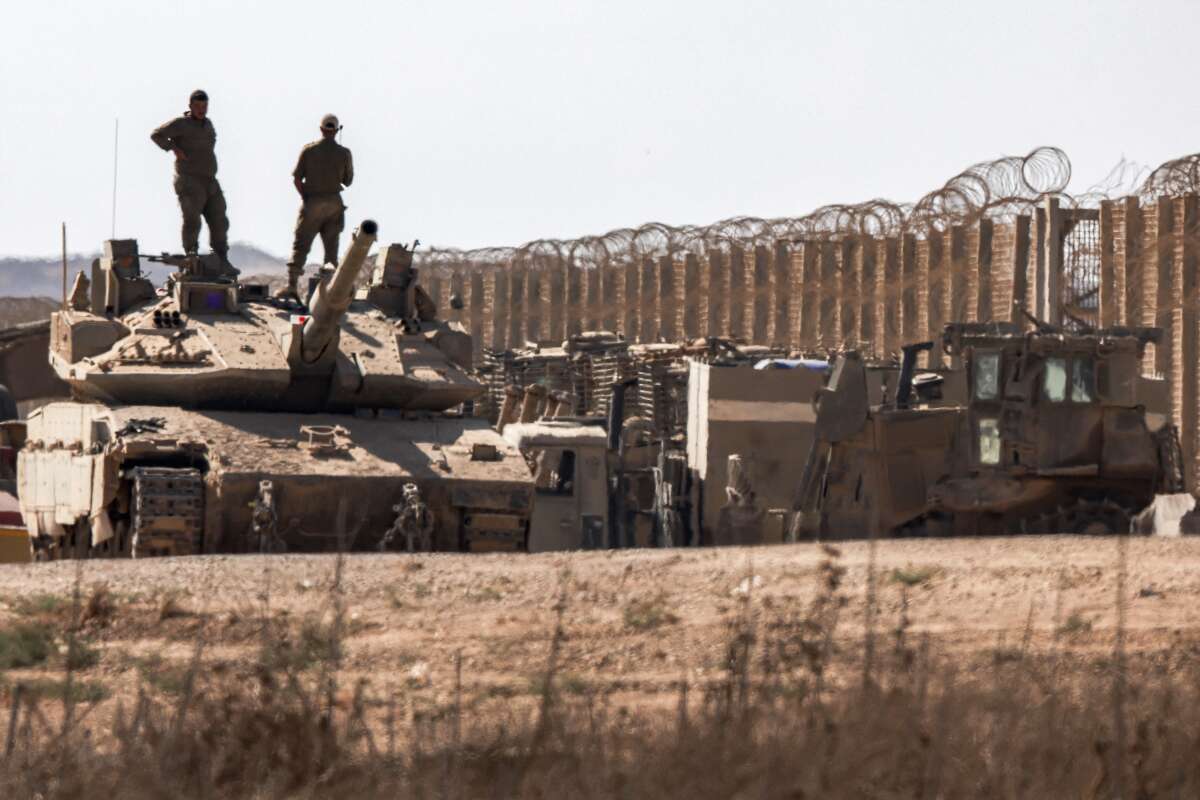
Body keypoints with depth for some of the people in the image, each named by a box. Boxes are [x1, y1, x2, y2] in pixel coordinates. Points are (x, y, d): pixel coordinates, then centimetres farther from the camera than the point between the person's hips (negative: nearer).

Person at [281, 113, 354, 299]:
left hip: (312, 202, -1)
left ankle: (292, 285, -10)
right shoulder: (344, 153, -3)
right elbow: (348, 181, 5)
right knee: (331, 248, 9)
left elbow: (296, 178, -5)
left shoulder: (308, 150, -5)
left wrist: (305, 197, 8)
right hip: (334, 203, 1)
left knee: (300, 245, 0)